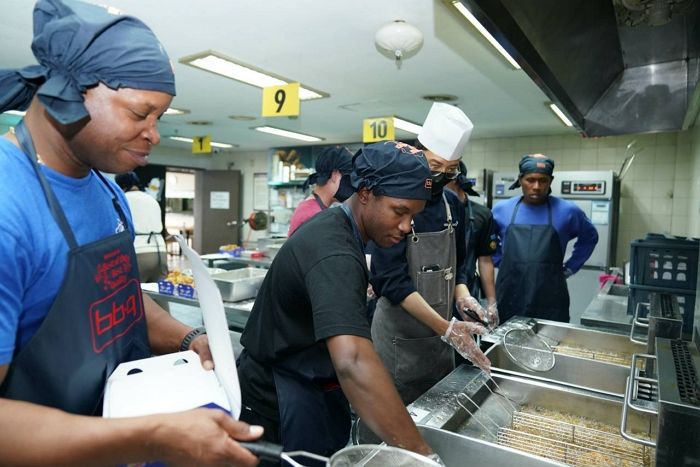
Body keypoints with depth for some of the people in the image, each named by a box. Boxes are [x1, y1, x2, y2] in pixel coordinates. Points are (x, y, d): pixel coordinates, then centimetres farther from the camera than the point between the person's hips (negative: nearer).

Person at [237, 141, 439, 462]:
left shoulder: (334, 228, 2)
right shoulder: (334, 252, -30)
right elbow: (352, 362, -43)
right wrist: (420, 454, -41)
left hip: (307, 390, 9)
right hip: (279, 407, -9)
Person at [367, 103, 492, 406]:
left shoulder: (453, 206, 3)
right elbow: (392, 279, -22)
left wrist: (462, 296, -8)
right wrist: (445, 328, -26)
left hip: (440, 331, 6)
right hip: (399, 334, -6)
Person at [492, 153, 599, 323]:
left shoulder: (568, 211, -1)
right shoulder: (501, 209, 2)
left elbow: (590, 238, 17)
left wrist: (570, 267, 9)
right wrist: (500, 262, 8)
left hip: (550, 303, -1)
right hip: (508, 299, 1)